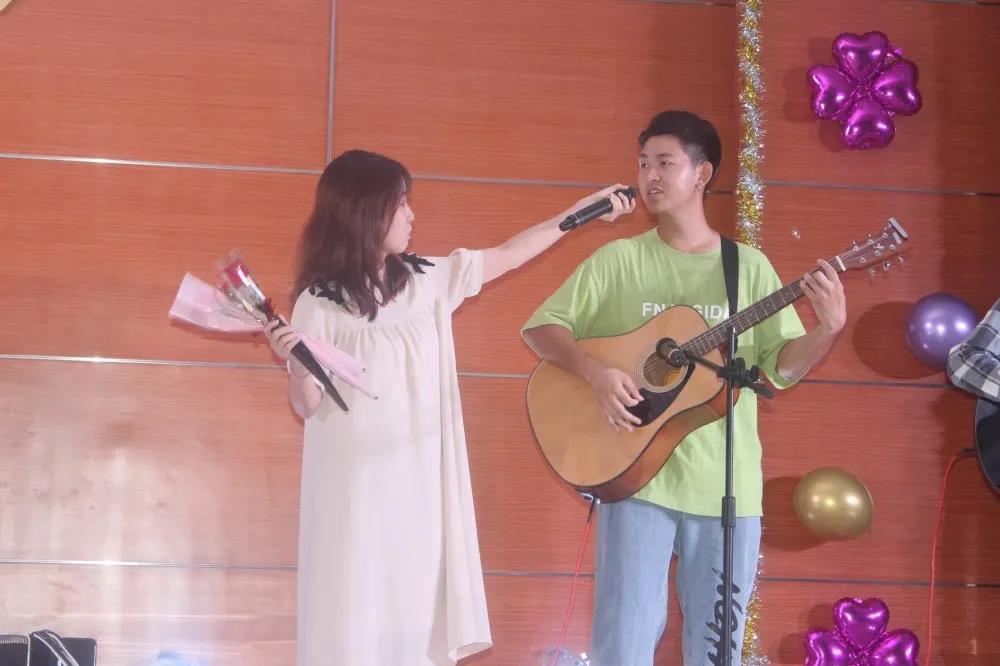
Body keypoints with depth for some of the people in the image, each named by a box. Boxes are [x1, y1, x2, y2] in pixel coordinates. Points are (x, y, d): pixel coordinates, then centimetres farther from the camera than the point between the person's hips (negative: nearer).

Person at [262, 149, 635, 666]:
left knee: (418, 609, 6)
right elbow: (308, 407, -6)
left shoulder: (428, 279, 6)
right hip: (356, 484, -5)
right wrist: (294, 363, -27)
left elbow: (509, 255, 15)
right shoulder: (320, 302, -8)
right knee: (356, 611, -1)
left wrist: (585, 209, 18)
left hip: (421, 481, 5)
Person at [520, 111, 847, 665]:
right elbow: (541, 326, 1)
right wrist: (594, 371, -16)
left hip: (727, 485, 2)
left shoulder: (749, 267, 6)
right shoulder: (617, 260, 3)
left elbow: (781, 366, 5)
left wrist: (829, 328, -14)